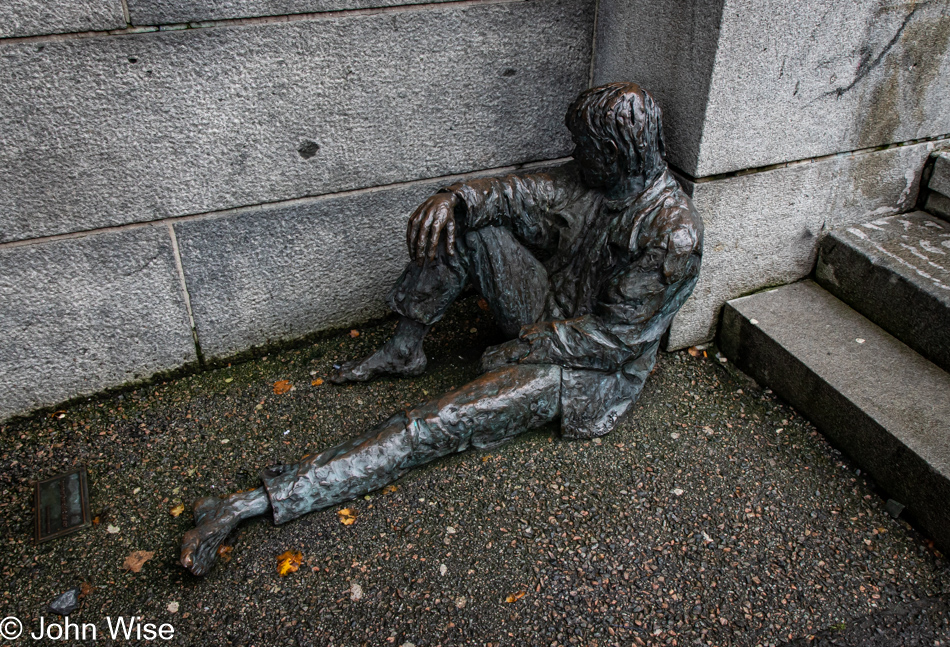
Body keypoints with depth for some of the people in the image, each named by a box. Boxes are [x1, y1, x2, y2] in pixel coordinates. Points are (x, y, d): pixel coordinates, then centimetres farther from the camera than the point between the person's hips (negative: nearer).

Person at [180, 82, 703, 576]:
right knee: (463, 227, -7)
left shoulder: (673, 233, -25)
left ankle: (255, 503, -26)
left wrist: (522, 350, -18)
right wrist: (456, 199, -20)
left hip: (596, 366, -8)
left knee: (444, 423, -25)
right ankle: (402, 352, 4)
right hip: (549, 317, 8)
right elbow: (522, 195, 1)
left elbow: (616, 336, -24)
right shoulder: (591, 181, -2)